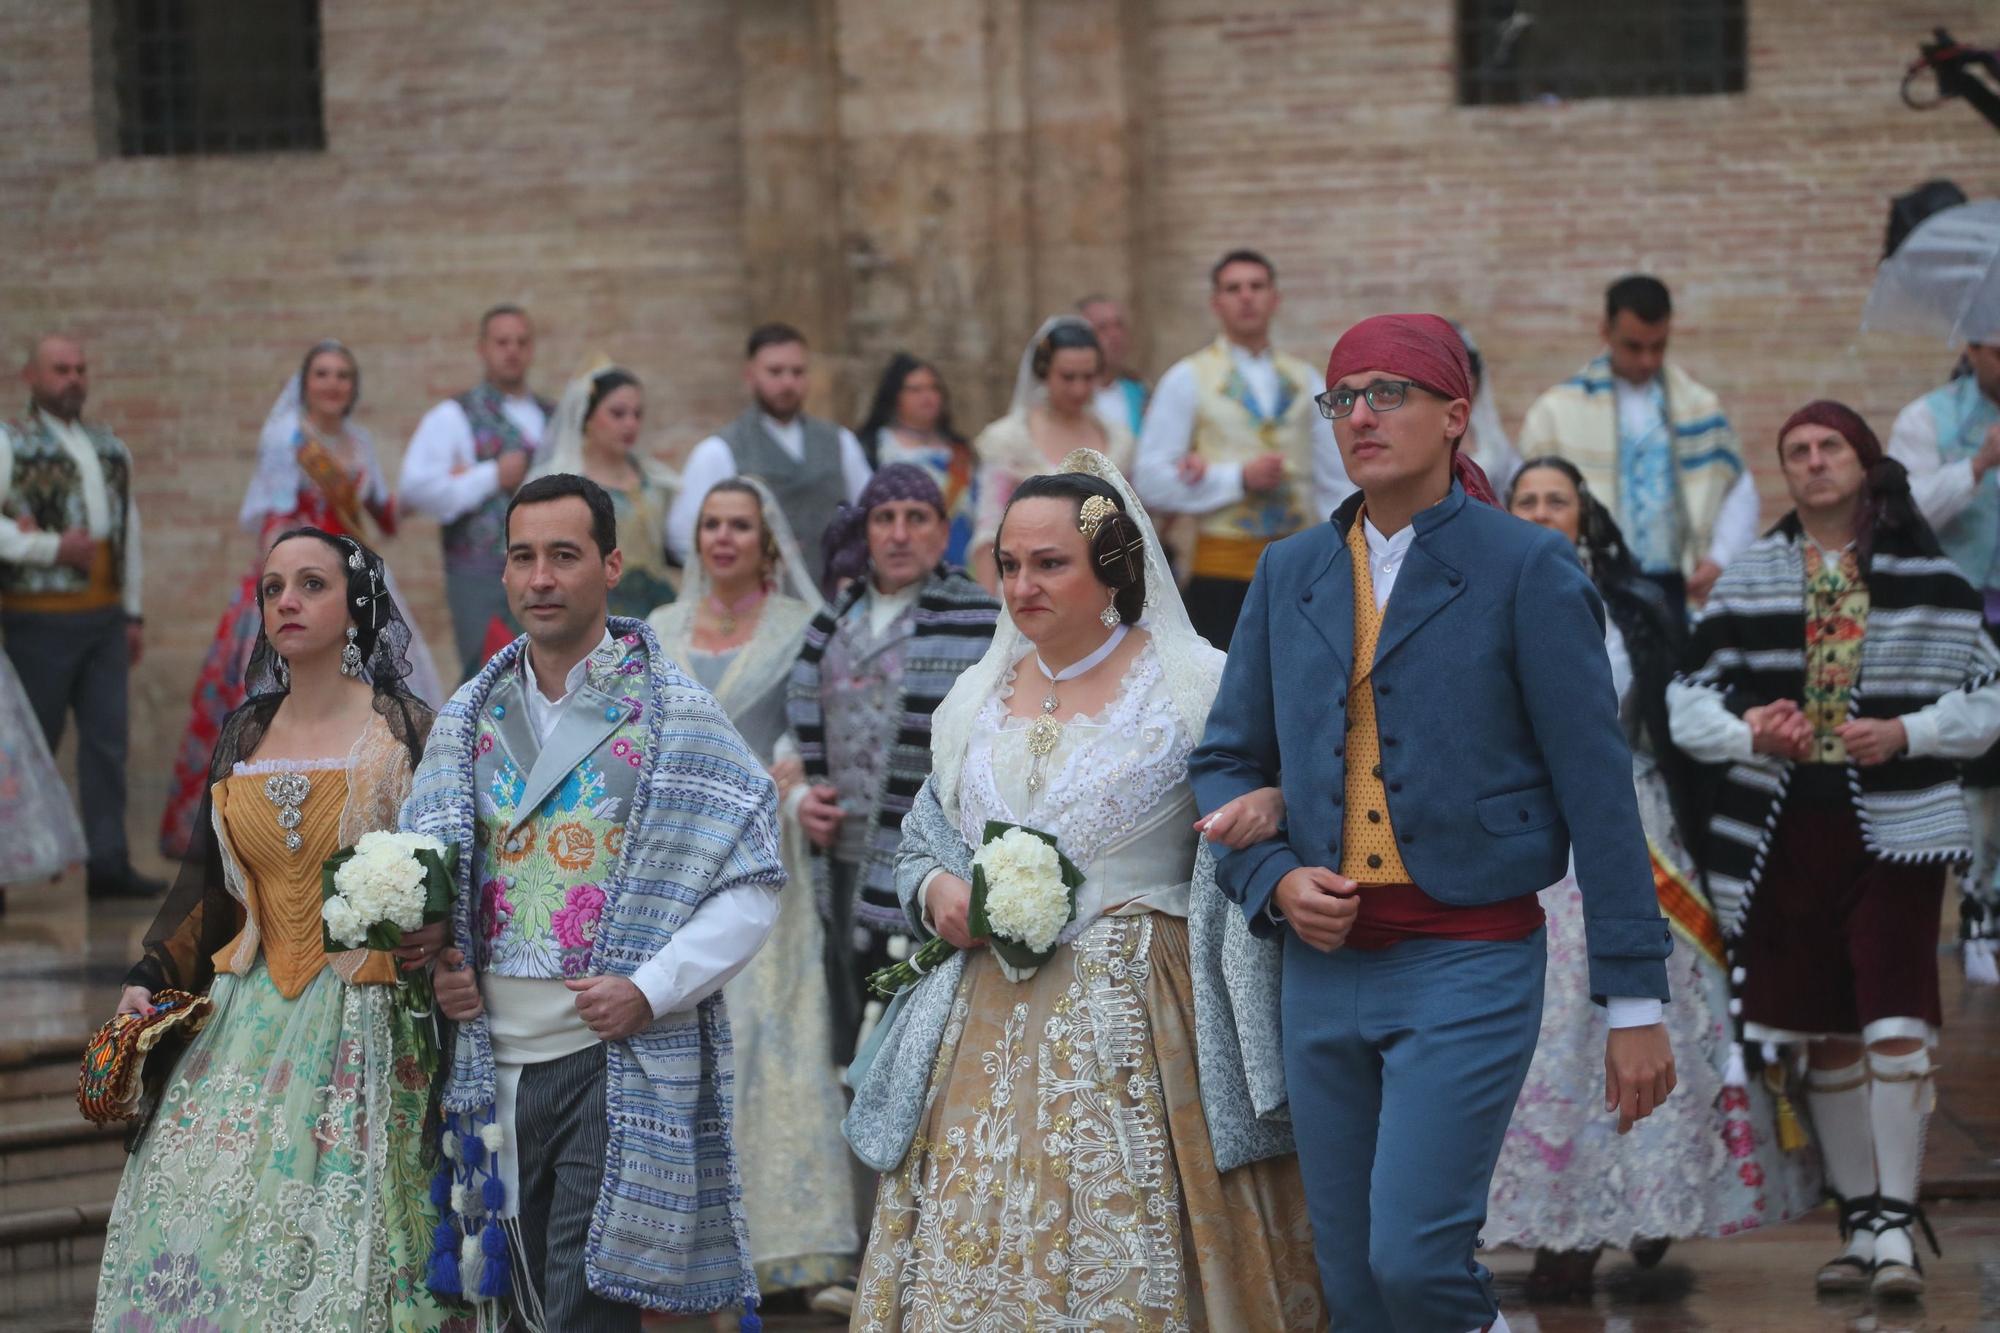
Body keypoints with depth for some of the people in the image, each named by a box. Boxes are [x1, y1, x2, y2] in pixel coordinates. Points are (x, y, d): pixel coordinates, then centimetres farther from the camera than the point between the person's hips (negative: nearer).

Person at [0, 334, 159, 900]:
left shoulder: (110, 448, 16)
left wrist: (133, 613, 17)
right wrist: (52, 549, -17)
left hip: (104, 618, 5)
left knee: (108, 738, 0)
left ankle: (107, 863, 1)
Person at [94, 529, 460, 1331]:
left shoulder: (405, 730, -2)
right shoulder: (244, 736, 13)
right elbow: (207, 878, 18)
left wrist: (437, 934, -20)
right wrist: (149, 979, 8)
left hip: (364, 1028, -5)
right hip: (249, 1021, 5)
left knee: (340, 1242, -9)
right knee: (204, 1228, -3)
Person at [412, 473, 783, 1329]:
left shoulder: (674, 718, -2)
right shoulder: (468, 720, 11)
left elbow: (751, 883, -6)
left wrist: (651, 990, -16)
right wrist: (432, 967, -2)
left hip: (623, 1065, -5)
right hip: (494, 1061, 5)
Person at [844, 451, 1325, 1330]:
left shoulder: (1196, 687, 0)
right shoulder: (977, 699, 15)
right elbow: (920, 845, 22)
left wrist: (1268, 810, -23)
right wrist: (935, 894, 2)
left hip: (1139, 1027, -4)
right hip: (989, 1028, 4)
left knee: (1130, 1259, -9)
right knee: (971, 1257, -1)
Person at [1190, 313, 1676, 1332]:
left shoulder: (1526, 570, -4)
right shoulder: (1289, 576, 11)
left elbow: (1598, 786, -6)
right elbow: (1225, 762, 16)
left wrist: (1636, 1001, -9)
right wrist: (1274, 881, -5)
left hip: (1470, 963, -5)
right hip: (1325, 968, 5)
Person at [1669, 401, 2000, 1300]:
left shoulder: (1927, 576, 3)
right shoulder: (1747, 580, 8)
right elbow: (1686, 696, 7)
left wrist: (1907, 733, -13)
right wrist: (1745, 732, -12)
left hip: (1895, 827, -3)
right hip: (1783, 829, 3)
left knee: (1896, 1024, -12)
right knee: (1824, 1036, 8)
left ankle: (1895, 1225, -7)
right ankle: (1858, 1224, 18)